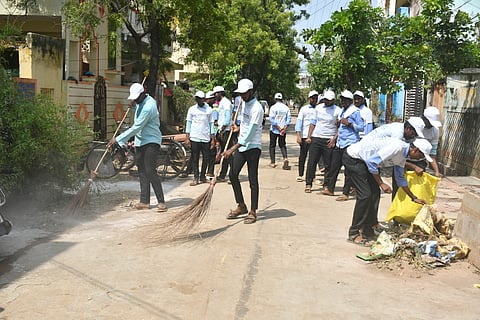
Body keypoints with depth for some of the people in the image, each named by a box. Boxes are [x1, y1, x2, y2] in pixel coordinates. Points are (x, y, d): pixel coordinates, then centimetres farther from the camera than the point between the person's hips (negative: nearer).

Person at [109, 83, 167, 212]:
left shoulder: (148, 107, -22)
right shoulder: (141, 102, 9)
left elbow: (136, 128, -24)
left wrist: (117, 139, -20)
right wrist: (134, 104, 9)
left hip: (151, 142, -9)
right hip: (140, 142, 9)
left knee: (150, 171, -14)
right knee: (142, 172, 7)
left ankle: (161, 201, -8)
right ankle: (145, 201, 11)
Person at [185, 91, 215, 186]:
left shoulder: (209, 110, 7)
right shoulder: (192, 109, 7)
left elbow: (211, 124, 8)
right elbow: (188, 123, 8)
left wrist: (213, 139, 3)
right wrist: (187, 138, 1)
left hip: (206, 138, 0)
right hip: (194, 138, 0)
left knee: (206, 158, 3)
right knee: (195, 159, -1)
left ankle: (203, 176, 15)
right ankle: (196, 177, 2)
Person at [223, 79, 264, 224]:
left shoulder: (256, 108, -18)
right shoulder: (243, 103, 9)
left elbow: (250, 133, -23)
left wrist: (233, 148, -25)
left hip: (253, 147, -8)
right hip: (240, 145, 8)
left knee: (253, 180, -2)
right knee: (233, 175, 6)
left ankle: (252, 212, 7)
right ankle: (241, 206, 19)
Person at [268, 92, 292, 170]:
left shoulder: (273, 107, -7)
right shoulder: (286, 108, 4)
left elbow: (271, 119, -14)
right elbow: (289, 119, -1)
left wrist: (278, 128, -12)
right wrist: (284, 128, -6)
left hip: (274, 130, -3)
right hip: (283, 130, 3)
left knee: (272, 145, 10)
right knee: (282, 145, 13)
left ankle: (272, 162, 10)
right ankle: (285, 158, -11)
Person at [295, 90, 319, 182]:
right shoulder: (304, 109, 6)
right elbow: (299, 122, 1)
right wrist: (298, 135, -9)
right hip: (305, 136, -2)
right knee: (303, 155, 3)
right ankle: (300, 175, 11)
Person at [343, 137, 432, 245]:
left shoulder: (402, 156, 8)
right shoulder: (397, 147, -24)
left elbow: (400, 178, 21)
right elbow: (372, 162, -26)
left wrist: (414, 198, 25)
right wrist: (381, 183, -18)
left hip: (364, 161, 10)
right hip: (352, 158, -10)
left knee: (375, 193, 6)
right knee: (365, 194, -14)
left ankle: (368, 231, 14)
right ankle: (354, 234, -6)